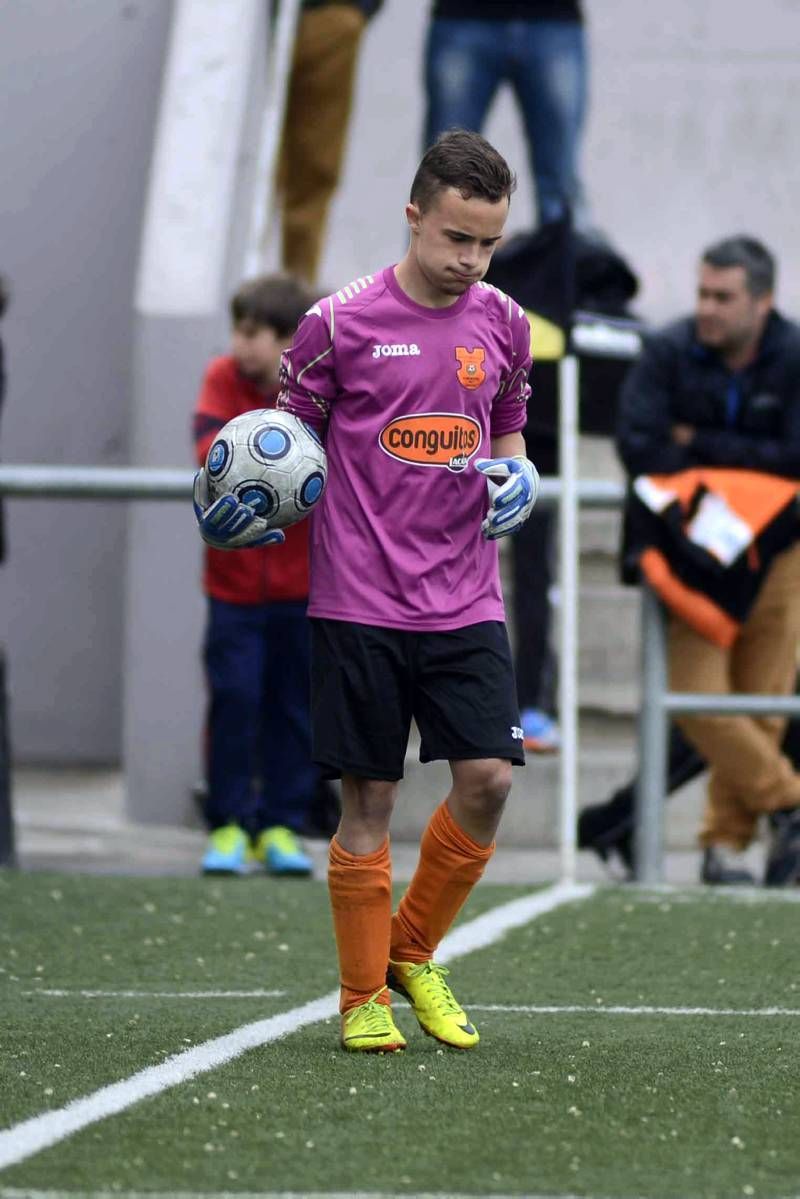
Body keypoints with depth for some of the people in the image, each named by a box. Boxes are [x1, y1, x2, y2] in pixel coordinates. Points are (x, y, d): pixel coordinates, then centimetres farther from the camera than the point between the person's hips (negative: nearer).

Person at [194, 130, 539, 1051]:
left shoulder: (502, 324, 6)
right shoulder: (341, 322, -6)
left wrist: (517, 476, 0)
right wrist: (235, 502, -14)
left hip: (466, 601, 3)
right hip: (361, 602, -3)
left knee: (487, 777, -7)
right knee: (368, 798, 0)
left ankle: (413, 953, 16)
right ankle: (363, 999, 13)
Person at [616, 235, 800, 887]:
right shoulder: (670, 352, -4)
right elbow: (636, 443, -11)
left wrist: (699, 444, -12)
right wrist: (731, 473, -15)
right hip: (693, 544, 0)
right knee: (697, 698, -13)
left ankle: (727, 841, 12)